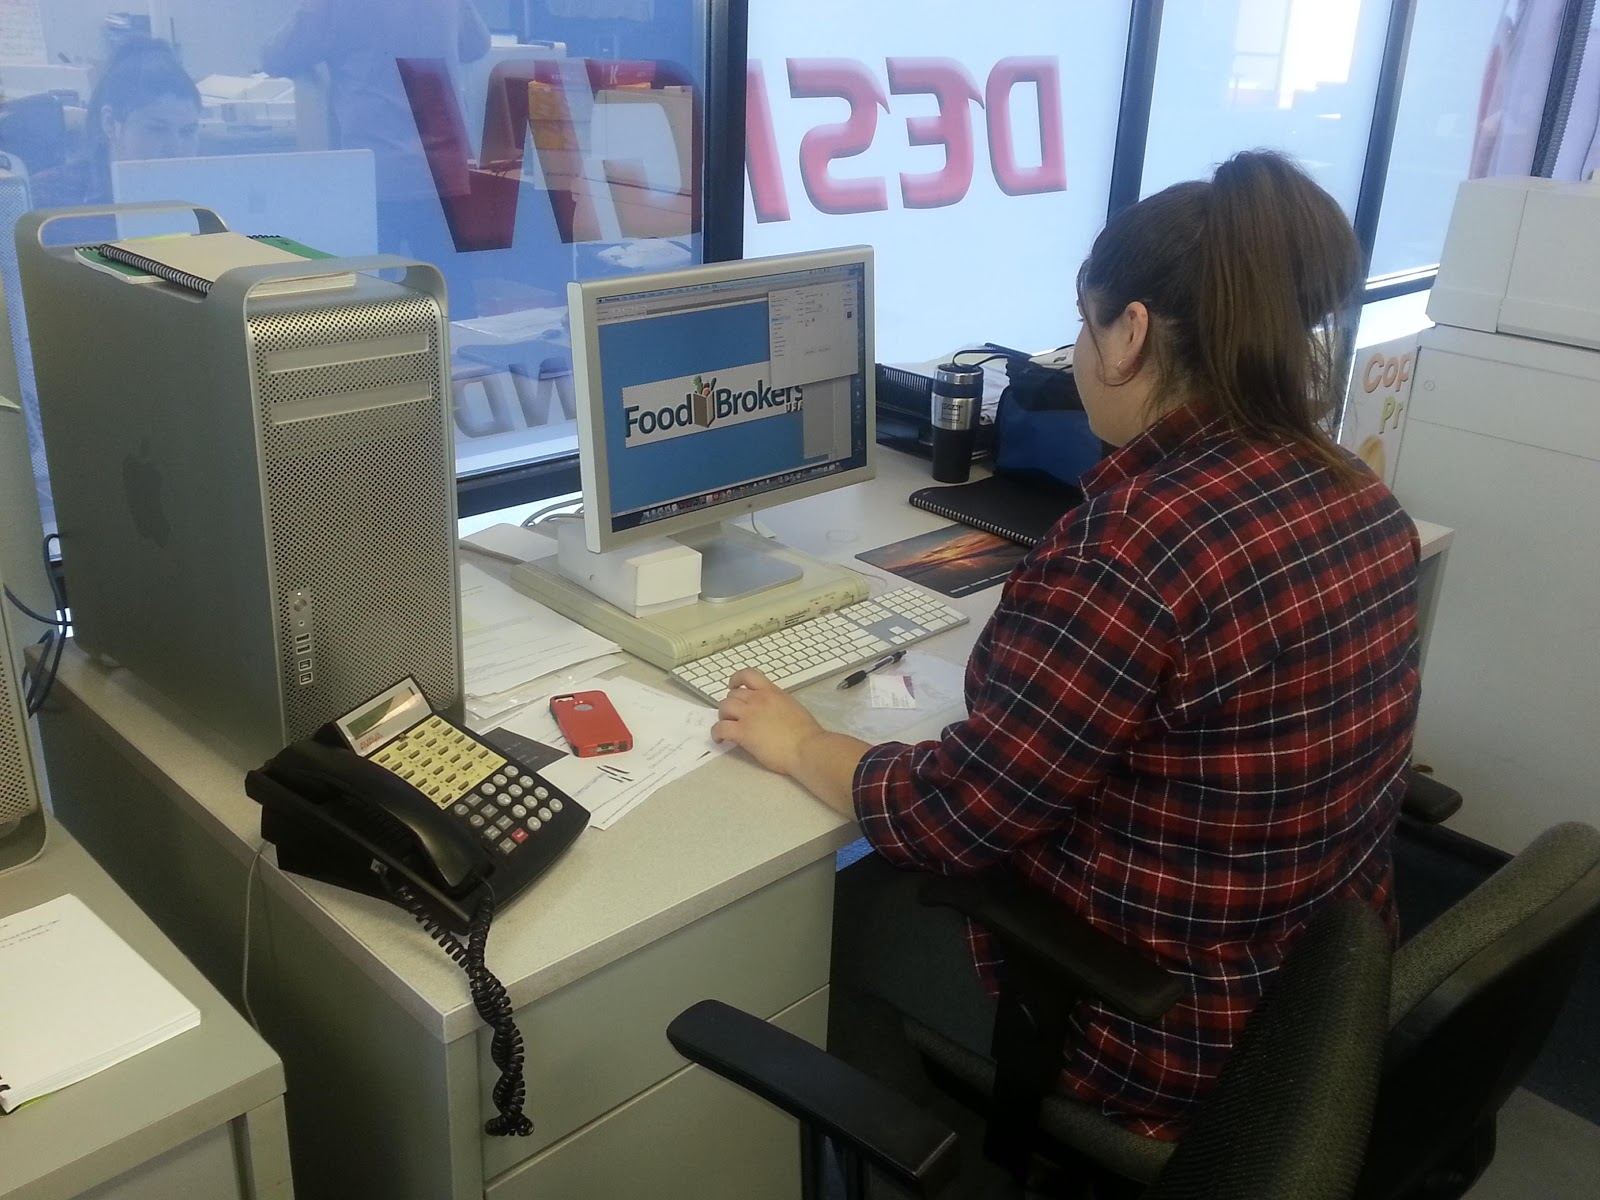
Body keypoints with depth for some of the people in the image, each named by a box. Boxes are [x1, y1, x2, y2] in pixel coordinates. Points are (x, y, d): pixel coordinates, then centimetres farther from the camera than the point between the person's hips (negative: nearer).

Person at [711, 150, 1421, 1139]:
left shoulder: (1134, 542, -32)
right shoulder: (1361, 498, -4)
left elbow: (954, 815, -22)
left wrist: (798, 743, -6)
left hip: (1162, 1041, -8)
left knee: (838, 906, 16)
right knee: (900, 879, 24)